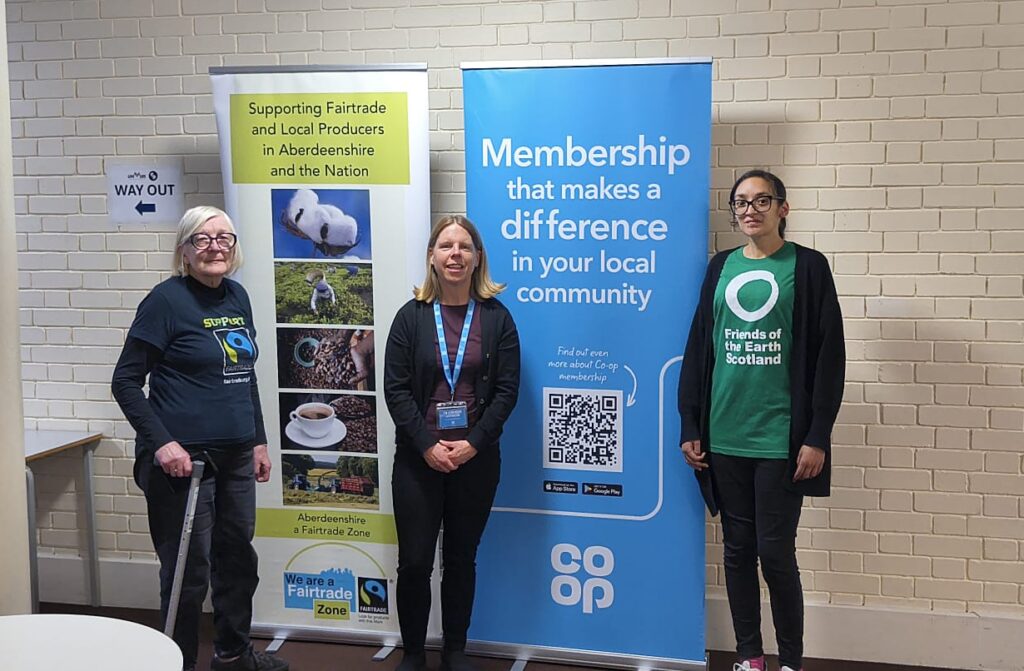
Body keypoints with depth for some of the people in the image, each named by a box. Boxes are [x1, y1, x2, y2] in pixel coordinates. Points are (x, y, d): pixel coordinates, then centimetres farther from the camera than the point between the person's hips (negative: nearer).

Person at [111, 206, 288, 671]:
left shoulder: (237, 296, 9)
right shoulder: (167, 299, -11)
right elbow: (125, 381, -10)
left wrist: (258, 439, 16)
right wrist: (161, 442, -18)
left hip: (236, 455, 7)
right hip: (184, 457, -7)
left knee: (238, 556, 18)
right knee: (189, 570, 2)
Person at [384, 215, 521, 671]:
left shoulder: (497, 317, 1)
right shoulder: (412, 316, 0)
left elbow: (507, 389, -2)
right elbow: (395, 388, -4)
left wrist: (473, 443, -12)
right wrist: (428, 445, -13)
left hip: (476, 458, 1)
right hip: (419, 458, 0)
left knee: (461, 560, 11)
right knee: (415, 562, 3)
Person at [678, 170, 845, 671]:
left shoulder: (807, 266, -1)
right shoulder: (720, 267, 10)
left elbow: (828, 356, -4)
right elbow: (698, 349, 10)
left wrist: (817, 436, -9)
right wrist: (690, 427, 6)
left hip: (782, 438, -3)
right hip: (724, 437, 4)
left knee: (775, 553, -1)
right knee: (737, 549, 9)